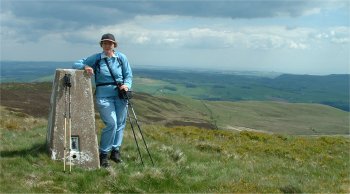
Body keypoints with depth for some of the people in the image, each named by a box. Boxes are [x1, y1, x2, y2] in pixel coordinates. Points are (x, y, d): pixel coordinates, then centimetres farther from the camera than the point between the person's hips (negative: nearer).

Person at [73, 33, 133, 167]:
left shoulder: (121, 58, 5)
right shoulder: (96, 58, 2)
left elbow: (128, 75, 8)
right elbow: (76, 64, 6)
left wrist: (126, 85, -12)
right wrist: (85, 67, -16)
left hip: (120, 94, 3)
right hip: (103, 95, -3)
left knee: (120, 123, 6)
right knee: (111, 123, -14)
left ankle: (115, 150, 23)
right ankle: (103, 154, -1)